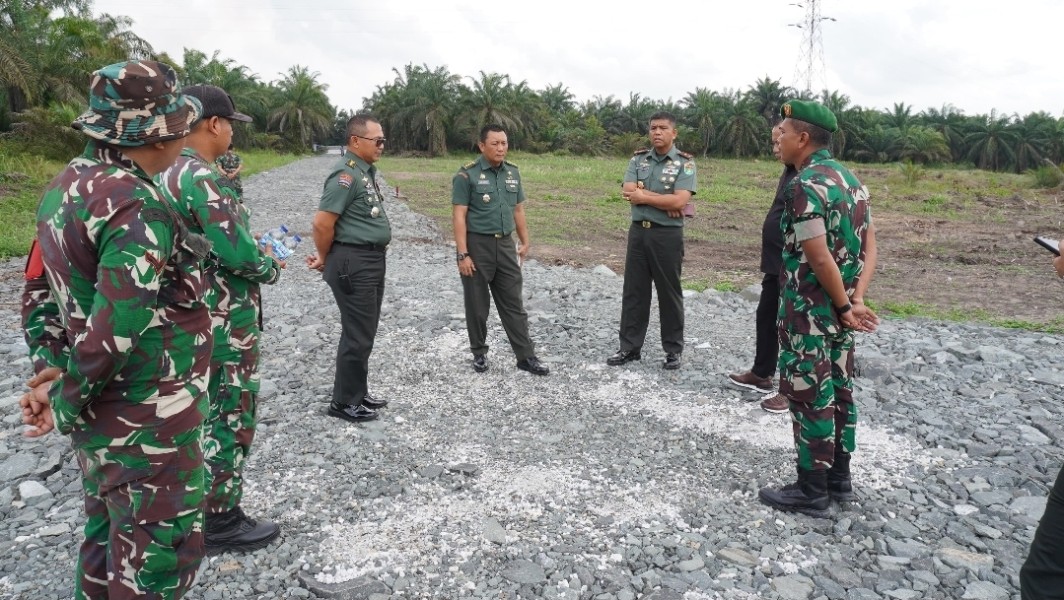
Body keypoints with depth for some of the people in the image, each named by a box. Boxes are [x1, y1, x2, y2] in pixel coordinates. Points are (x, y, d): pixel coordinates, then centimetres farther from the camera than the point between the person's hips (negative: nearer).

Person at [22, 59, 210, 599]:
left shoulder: (64, 187, 5)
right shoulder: (137, 207, -24)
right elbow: (114, 334, -27)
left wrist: (52, 372, 14)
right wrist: (65, 404, -11)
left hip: (101, 414, 9)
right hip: (146, 423, -9)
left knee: (108, 538, 25)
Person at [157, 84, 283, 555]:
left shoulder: (166, 172, 9)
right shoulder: (200, 177, -22)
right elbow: (238, 253, -26)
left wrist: (254, 251, 8)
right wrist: (271, 268, -6)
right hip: (223, 324, -10)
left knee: (205, 415, 21)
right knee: (230, 419, 3)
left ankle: (203, 506, 36)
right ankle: (220, 523, 16)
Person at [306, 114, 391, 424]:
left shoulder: (368, 170, 12)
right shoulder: (346, 175, -18)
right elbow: (322, 223, -22)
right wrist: (325, 258, -8)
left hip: (373, 260, 10)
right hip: (353, 264, -10)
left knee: (364, 333, 17)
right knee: (358, 335, -2)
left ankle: (358, 393, 29)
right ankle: (344, 402, 12)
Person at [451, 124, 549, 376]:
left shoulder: (513, 172, 7)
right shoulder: (467, 175, -10)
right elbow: (459, 216, -13)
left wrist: (525, 242, 14)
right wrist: (463, 254, -17)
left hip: (505, 245, 5)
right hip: (477, 244, -4)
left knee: (514, 303, 6)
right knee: (477, 305, 7)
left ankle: (526, 356, 11)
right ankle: (479, 353, 23)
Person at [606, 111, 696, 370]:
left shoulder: (685, 163, -5)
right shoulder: (638, 159, 6)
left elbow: (679, 200, -18)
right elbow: (628, 191, -9)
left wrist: (644, 196, -12)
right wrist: (665, 201, -16)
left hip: (667, 235, -4)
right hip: (638, 231, 4)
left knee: (669, 293, 5)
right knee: (633, 291, 9)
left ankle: (673, 349, 18)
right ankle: (630, 347, 19)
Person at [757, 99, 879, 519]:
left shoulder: (806, 186, -18)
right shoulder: (850, 180, 11)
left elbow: (819, 258, -23)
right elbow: (870, 247, 8)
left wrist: (844, 306, -11)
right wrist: (856, 300, 0)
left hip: (810, 311, -9)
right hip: (839, 310, 9)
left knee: (810, 397, 0)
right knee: (837, 391, 16)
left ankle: (812, 492, 12)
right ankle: (839, 479, 28)